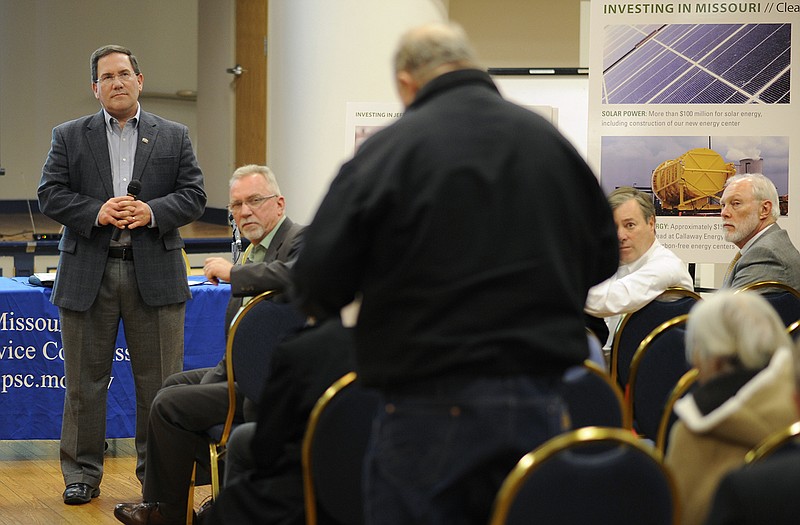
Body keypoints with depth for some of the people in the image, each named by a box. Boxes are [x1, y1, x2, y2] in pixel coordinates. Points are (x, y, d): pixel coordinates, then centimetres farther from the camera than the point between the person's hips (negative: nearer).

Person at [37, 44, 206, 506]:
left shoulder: (175, 137, 9)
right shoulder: (69, 137, 8)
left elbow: (194, 196, 3)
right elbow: (50, 194, 0)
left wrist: (152, 211, -14)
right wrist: (97, 212, -15)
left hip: (154, 273, 0)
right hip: (88, 273, 0)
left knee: (159, 381, 3)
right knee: (85, 380, 5)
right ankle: (83, 474, 14)